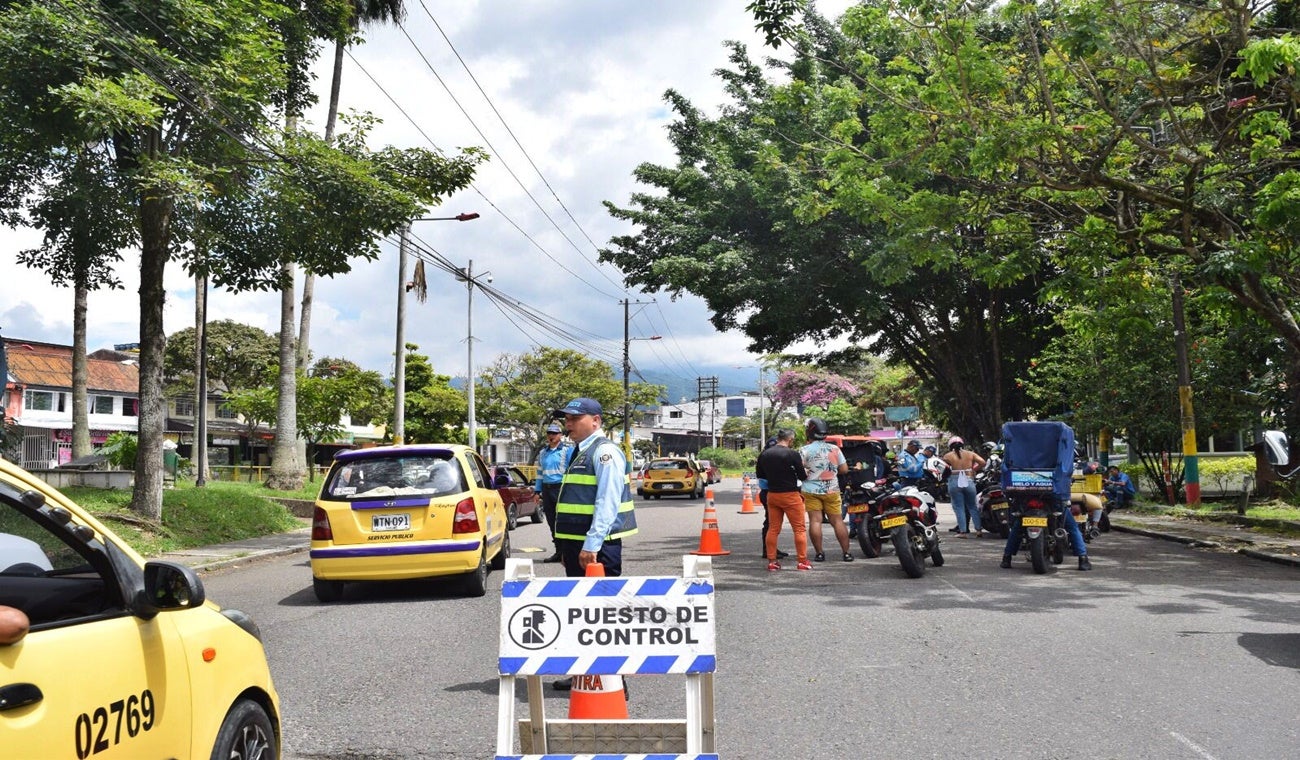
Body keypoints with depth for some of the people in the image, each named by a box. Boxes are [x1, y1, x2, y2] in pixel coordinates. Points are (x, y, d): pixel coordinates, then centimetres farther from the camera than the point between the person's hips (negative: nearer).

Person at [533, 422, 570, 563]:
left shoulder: (566, 450, -2)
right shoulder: (543, 452, 17)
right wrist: (537, 490, 16)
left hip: (561, 488, -6)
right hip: (546, 489, 6)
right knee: (551, 522, 8)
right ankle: (559, 552, 16)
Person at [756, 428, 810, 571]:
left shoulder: (764, 454, 4)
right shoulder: (793, 454, -14)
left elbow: (759, 474, 14)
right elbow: (802, 476, -10)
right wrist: (805, 472, 11)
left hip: (772, 495, 6)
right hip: (790, 495, -5)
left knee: (773, 529, 10)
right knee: (799, 529, 3)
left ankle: (771, 561, 9)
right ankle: (802, 561, 2)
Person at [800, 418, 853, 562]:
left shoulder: (805, 450, -8)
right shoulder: (834, 449, 4)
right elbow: (844, 470, 6)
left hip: (812, 491, -3)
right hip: (832, 490, 3)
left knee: (815, 521, -1)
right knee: (838, 521, 6)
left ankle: (819, 553, -2)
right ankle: (846, 553, 6)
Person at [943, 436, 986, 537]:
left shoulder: (948, 456, 1)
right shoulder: (970, 454, 7)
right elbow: (982, 462, -1)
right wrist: (974, 469, 13)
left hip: (955, 482, -2)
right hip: (969, 482, 2)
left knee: (959, 507, 2)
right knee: (972, 507, 13)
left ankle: (963, 531, 0)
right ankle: (978, 530, 11)